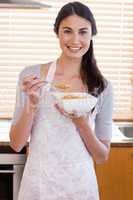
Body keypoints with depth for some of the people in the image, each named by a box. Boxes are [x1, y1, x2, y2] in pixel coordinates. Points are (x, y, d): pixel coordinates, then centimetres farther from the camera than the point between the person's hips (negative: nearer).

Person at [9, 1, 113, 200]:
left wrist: (82, 123, -17)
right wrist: (32, 104, -19)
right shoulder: (31, 75, -6)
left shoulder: (102, 87, -3)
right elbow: (16, 144, -4)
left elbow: (102, 157, -1)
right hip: (38, 183, -1)